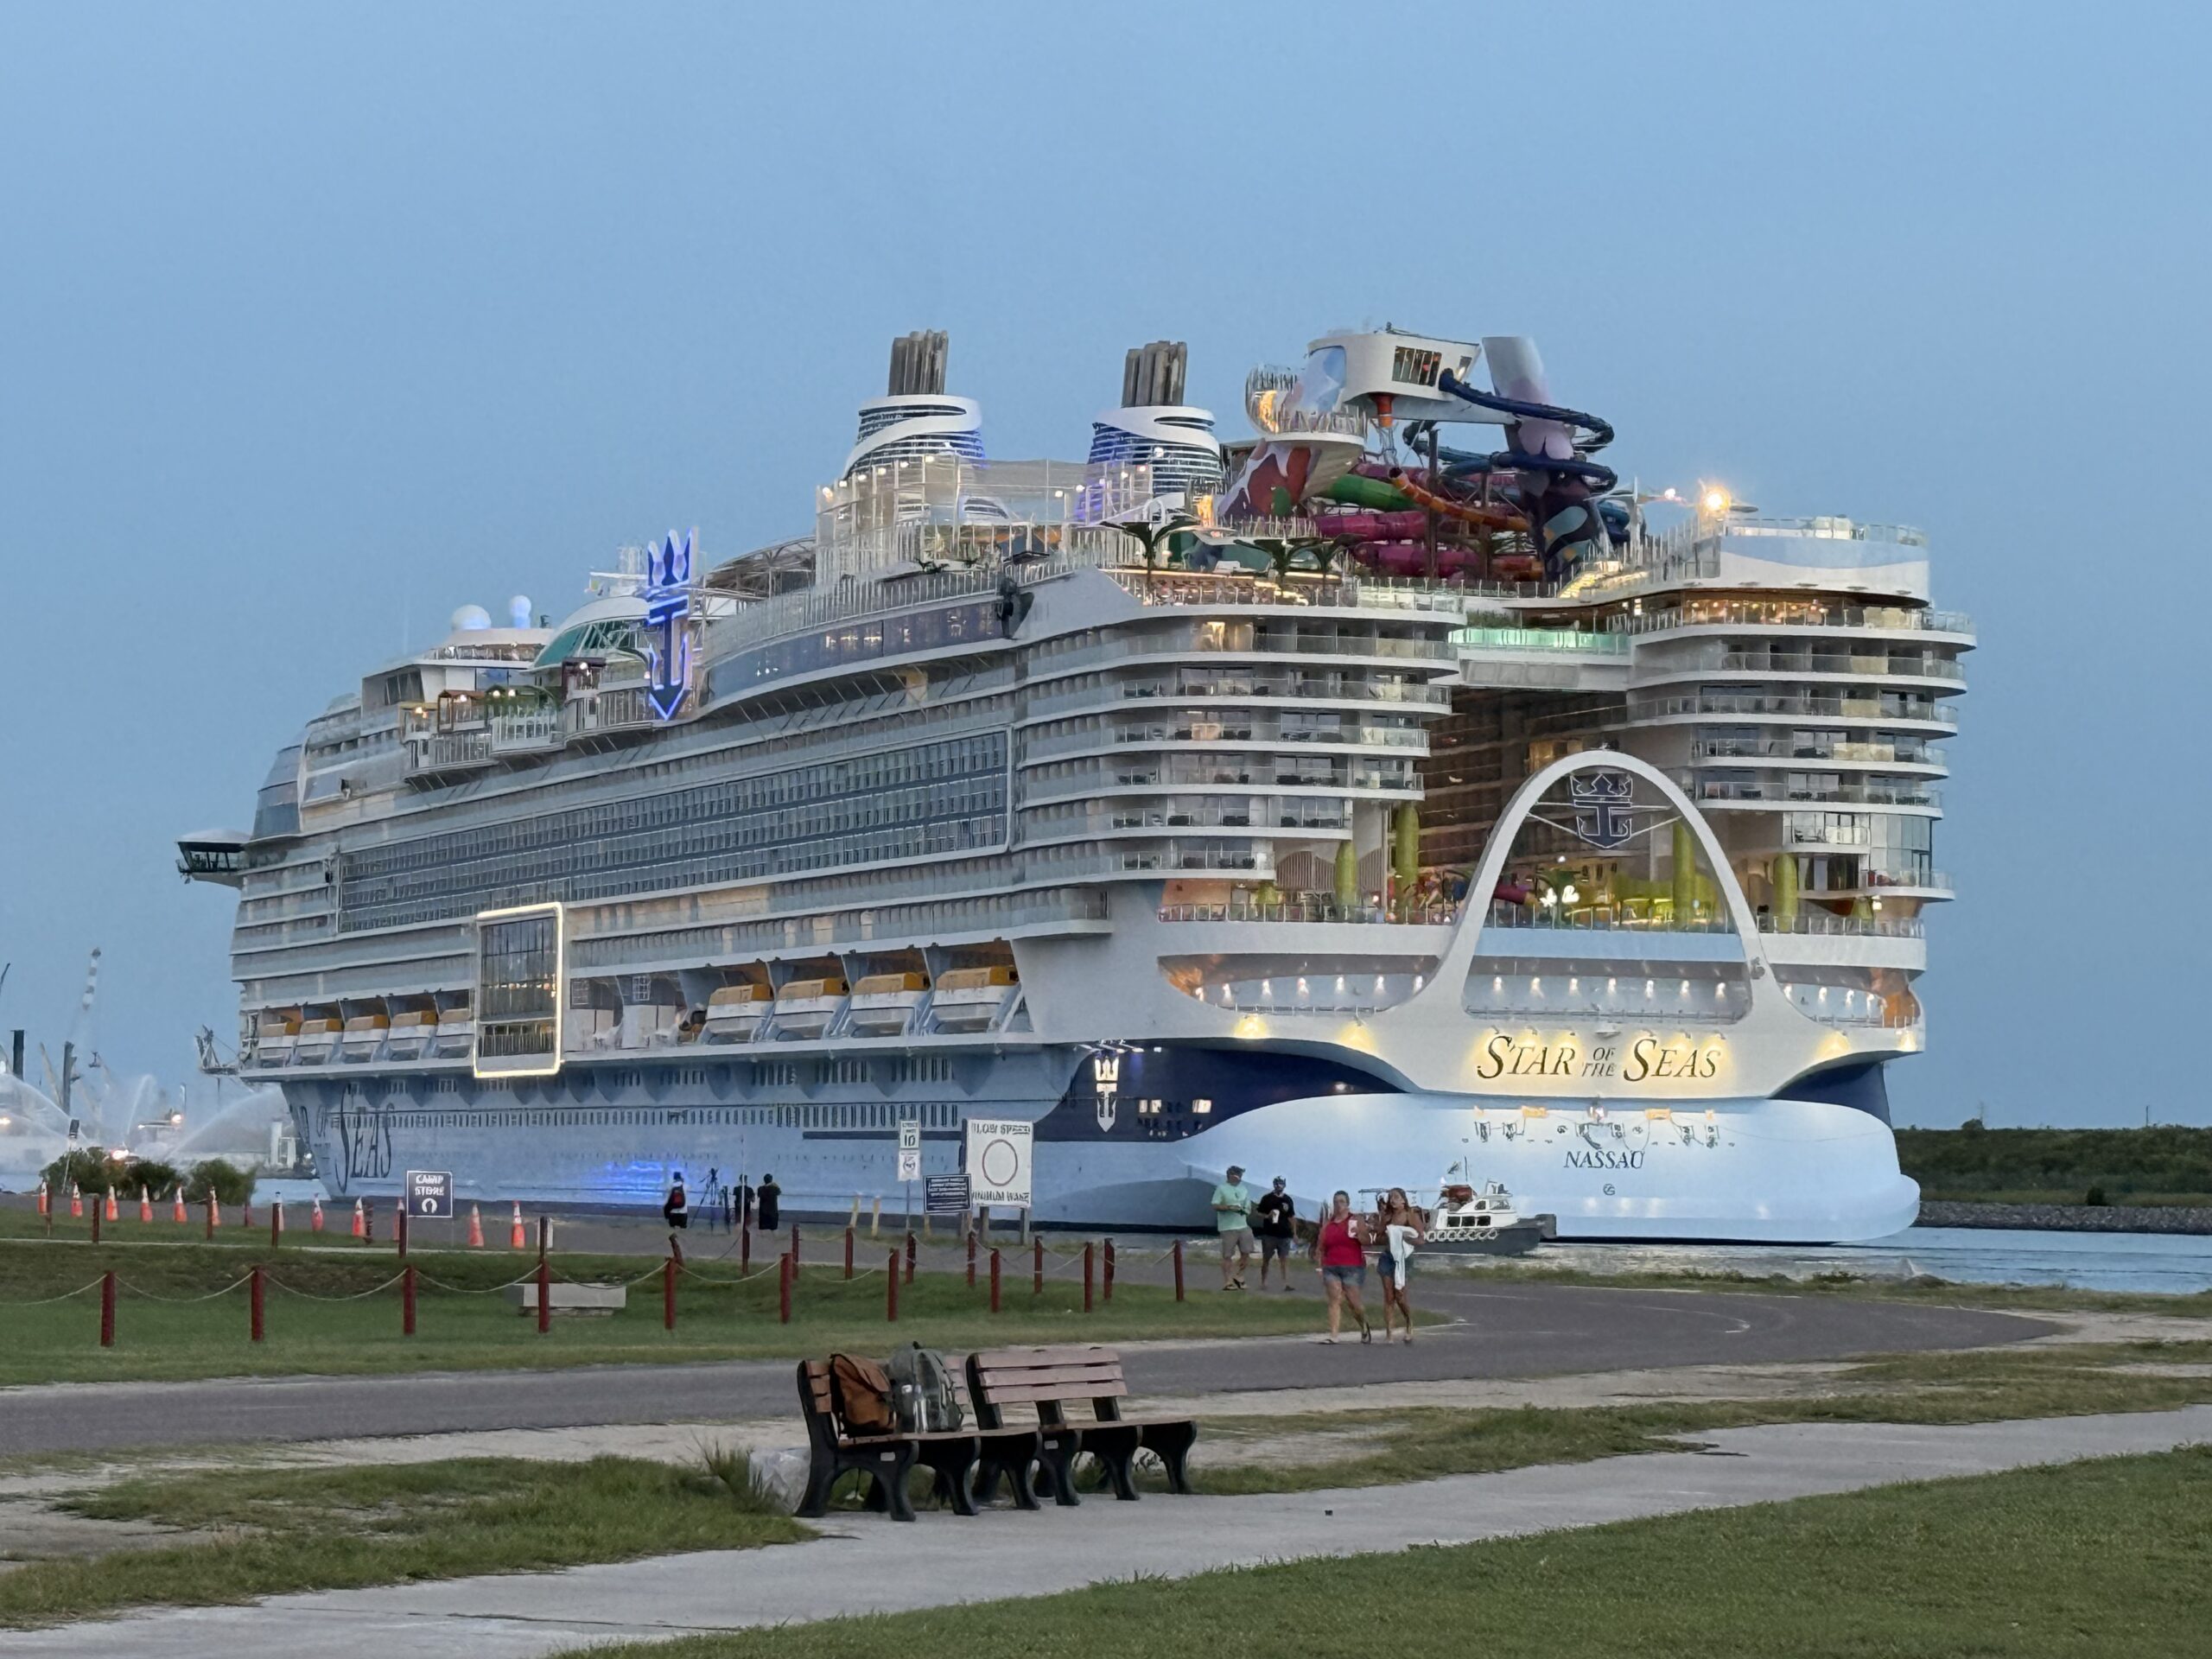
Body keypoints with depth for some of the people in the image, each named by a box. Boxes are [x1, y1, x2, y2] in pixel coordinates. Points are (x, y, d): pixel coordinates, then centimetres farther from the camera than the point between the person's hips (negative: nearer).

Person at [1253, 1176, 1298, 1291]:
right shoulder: (1267, 1198, 1)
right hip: (1269, 1234, -2)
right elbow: (1257, 1213, 3)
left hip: (1284, 1234, 2)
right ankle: (1263, 1282, 17)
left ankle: (1286, 1284, -13)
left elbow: (1292, 1217, 15)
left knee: (1285, 1259, -7)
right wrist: (1267, 1216, -17)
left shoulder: (1288, 1200, 10)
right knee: (1266, 1259, 7)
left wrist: (1294, 1233, 10)